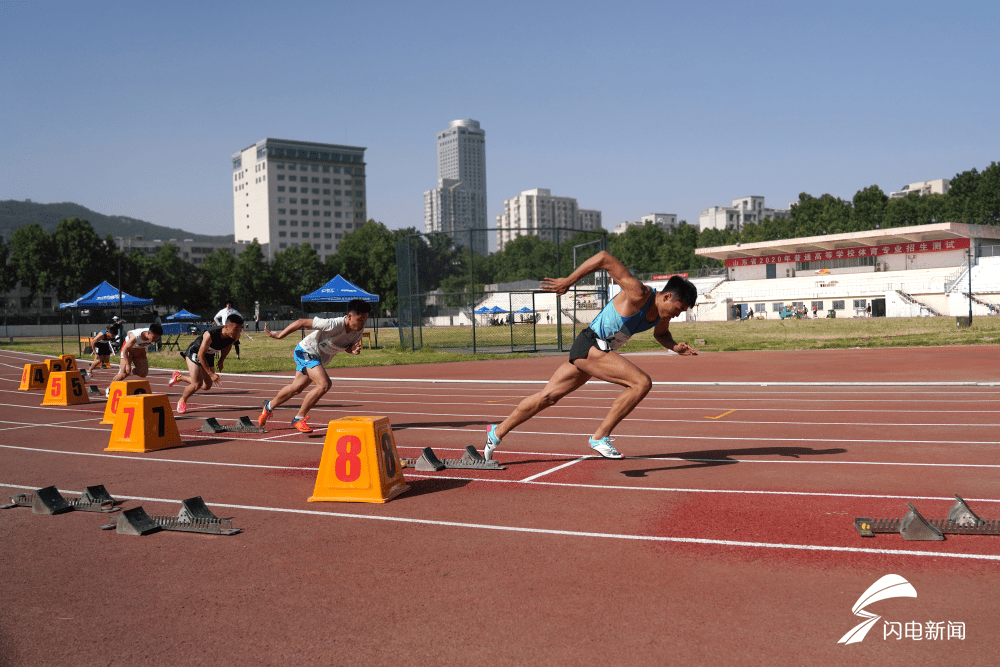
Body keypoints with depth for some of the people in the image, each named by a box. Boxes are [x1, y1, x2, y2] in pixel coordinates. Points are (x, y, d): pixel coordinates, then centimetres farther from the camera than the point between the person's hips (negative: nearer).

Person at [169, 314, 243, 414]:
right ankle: (182, 401, 14)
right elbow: (200, 355, -31)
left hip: (209, 356, 7)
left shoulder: (236, 337, -22)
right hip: (194, 352, -6)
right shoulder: (210, 335, -40)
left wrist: (222, 360, 3)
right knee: (197, 384, -17)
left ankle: (179, 376, 34)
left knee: (207, 386, 11)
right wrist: (211, 374, -32)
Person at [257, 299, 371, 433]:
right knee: (324, 384, -25)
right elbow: (302, 322, -26)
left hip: (319, 358, 8)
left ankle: (269, 406, 47)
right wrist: (278, 335, -16)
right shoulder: (333, 325, -35)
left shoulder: (359, 330, -13)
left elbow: (346, 346, 6)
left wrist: (353, 350, -20)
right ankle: (299, 418, -8)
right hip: (306, 351, -8)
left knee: (296, 388, 21)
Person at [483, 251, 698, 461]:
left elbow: (660, 334, 27)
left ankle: (497, 432, 26)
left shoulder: (663, 314, 4)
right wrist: (568, 281, -22)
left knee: (548, 396, 14)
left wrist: (675, 347, 5)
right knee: (642, 383, -18)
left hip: (594, 351, 9)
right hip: (591, 346, -9)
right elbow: (604, 258, -25)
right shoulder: (639, 294, -22)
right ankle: (600, 437, -11)